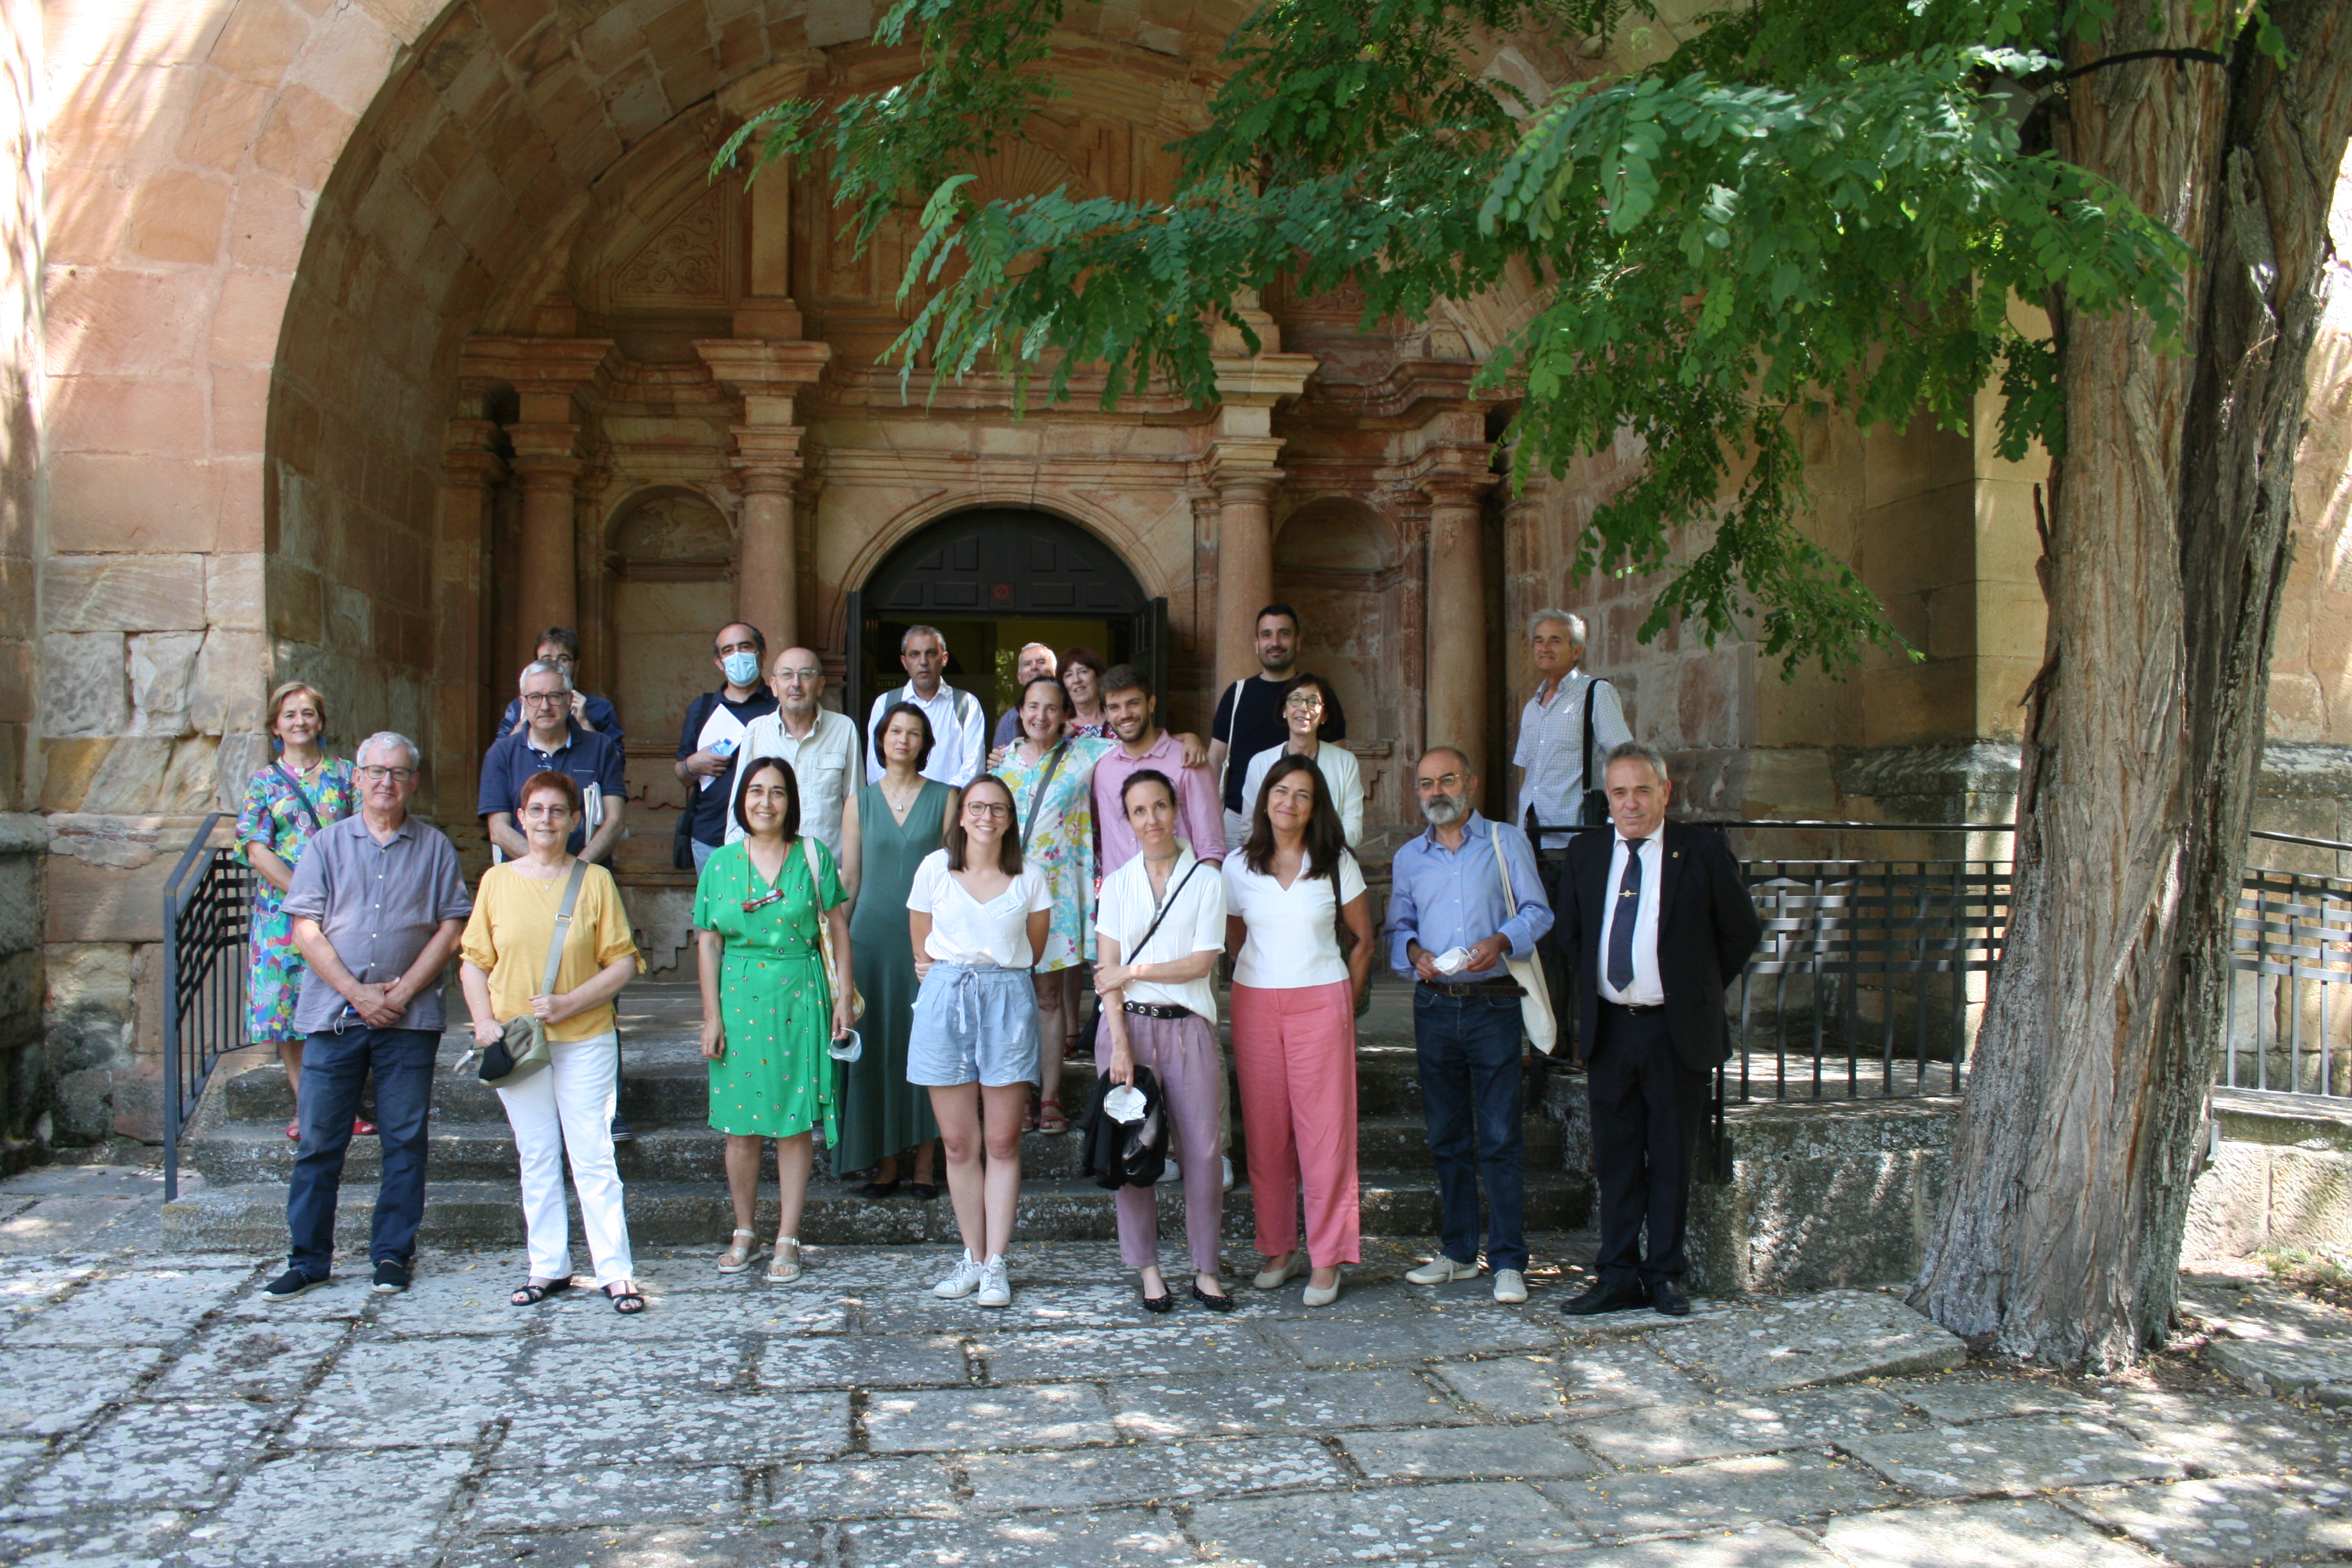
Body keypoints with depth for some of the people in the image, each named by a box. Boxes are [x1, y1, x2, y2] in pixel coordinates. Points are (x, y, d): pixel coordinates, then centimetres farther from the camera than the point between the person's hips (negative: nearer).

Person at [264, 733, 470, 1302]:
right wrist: (358, 992, -9)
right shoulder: (327, 844, 7)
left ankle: (393, 1254, 14)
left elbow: (451, 927, 2)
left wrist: (404, 990, -8)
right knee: (318, 1140, 2)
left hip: (409, 1018, 0)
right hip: (332, 1014, 0)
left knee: (405, 1140, 4)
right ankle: (308, 1260, 12)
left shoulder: (434, 848, 7)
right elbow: (307, 930, 1)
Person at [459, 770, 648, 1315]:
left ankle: (615, 1271, 2)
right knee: (536, 1157, 9)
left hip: (586, 1040, -2)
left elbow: (623, 961, -3)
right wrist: (484, 1022, -6)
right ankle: (548, 1267, 19)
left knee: (593, 1157, -3)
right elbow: (474, 962, 8)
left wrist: (570, 1003, -14)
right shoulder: (497, 881, 6)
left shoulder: (595, 880, 0)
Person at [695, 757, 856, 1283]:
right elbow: (709, 944, 5)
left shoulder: (813, 856, 2)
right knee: (741, 1126, 6)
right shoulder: (721, 863, 5)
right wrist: (711, 1016, 1)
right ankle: (743, 1231, 22)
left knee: (794, 1122, 2)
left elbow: (838, 929, 3)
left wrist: (842, 997, -2)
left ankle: (787, 1240, 11)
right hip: (739, 999, 1)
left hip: (799, 999, -1)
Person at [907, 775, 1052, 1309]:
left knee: (1003, 1143, 1)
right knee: (958, 1143, 4)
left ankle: (996, 1264, 8)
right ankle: (973, 1257, 16)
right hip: (944, 1000, 1)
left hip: (1007, 1003, 0)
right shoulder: (935, 869, 3)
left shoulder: (1030, 879, 3)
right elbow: (921, 943, 14)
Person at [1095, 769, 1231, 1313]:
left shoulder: (1207, 880, 4)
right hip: (1128, 1024, 1)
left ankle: (1206, 1269, 8)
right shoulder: (1117, 884, 9)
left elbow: (1202, 963, -3)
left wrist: (1133, 971, -6)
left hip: (1188, 1025, -1)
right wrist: (1120, 1045, -8)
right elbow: (1106, 972, 2)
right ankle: (1146, 1268, 12)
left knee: (1201, 1150, -3)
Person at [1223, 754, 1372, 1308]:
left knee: (1324, 1128, -3)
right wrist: (1259, 983, 9)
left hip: (1320, 1002, -2)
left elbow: (1364, 939, 8)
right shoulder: (1238, 867, 6)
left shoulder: (1336, 864, 2)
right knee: (1265, 1131, 4)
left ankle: (1327, 1259, 4)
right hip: (1255, 1005, 2)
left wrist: (1346, 1003, 3)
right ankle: (1277, 1248, 16)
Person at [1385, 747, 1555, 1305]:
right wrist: (1414, 953, -8)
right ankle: (1457, 1252, 21)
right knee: (1446, 1136, 10)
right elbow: (1398, 927, 14)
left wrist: (1501, 941, -17)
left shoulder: (1507, 842, 4)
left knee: (1500, 1137, -5)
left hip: (1494, 1003, -4)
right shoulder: (1408, 858, 13)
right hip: (1434, 1006, 4)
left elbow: (1537, 912, 1)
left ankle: (1509, 1261, 0)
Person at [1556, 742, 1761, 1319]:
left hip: (1676, 1031, -3)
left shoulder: (1702, 850, -4)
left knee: (1672, 1159, 6)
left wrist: (1698, 990, 5)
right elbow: (1571, 934, 18)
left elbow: (1743, 932, 3)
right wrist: (1596, 985, 10)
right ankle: (1618, 1277, 16)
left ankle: (1665, 1276, 16)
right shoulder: (1586, 853, 7)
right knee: (1616, 1158, 8)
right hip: (1608, 1028, 3)